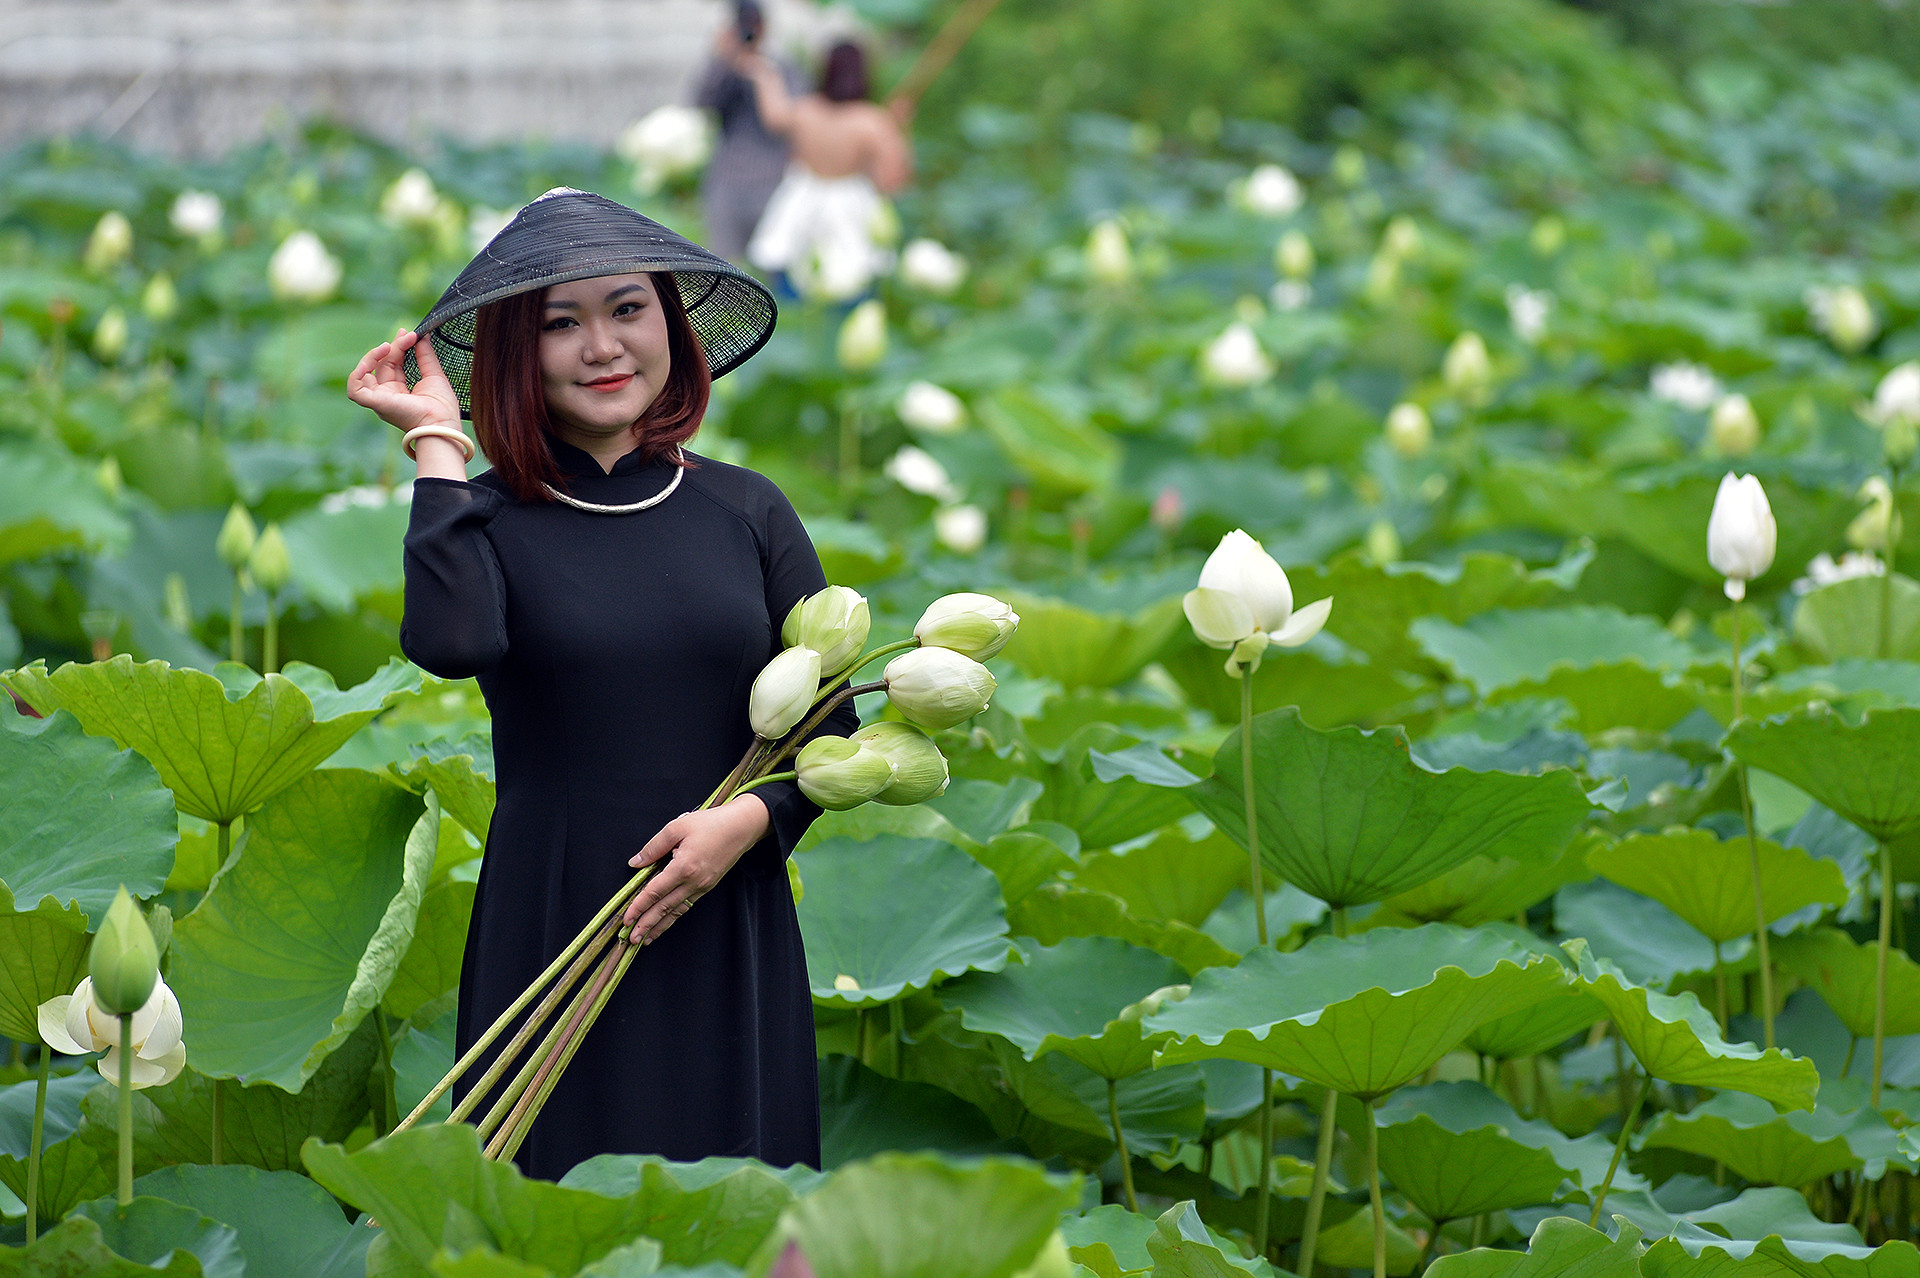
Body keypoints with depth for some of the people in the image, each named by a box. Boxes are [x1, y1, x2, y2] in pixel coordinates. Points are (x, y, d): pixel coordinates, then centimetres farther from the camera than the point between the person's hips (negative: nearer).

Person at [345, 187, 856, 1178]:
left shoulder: (746, 512, 8)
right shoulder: (486, 516, 0)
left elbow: (829, 727, 9)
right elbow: (450, 643, -23)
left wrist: (744, 820, -10)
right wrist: (437, 439, -13)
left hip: (728, 928, 2)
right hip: (555, 935, -2)